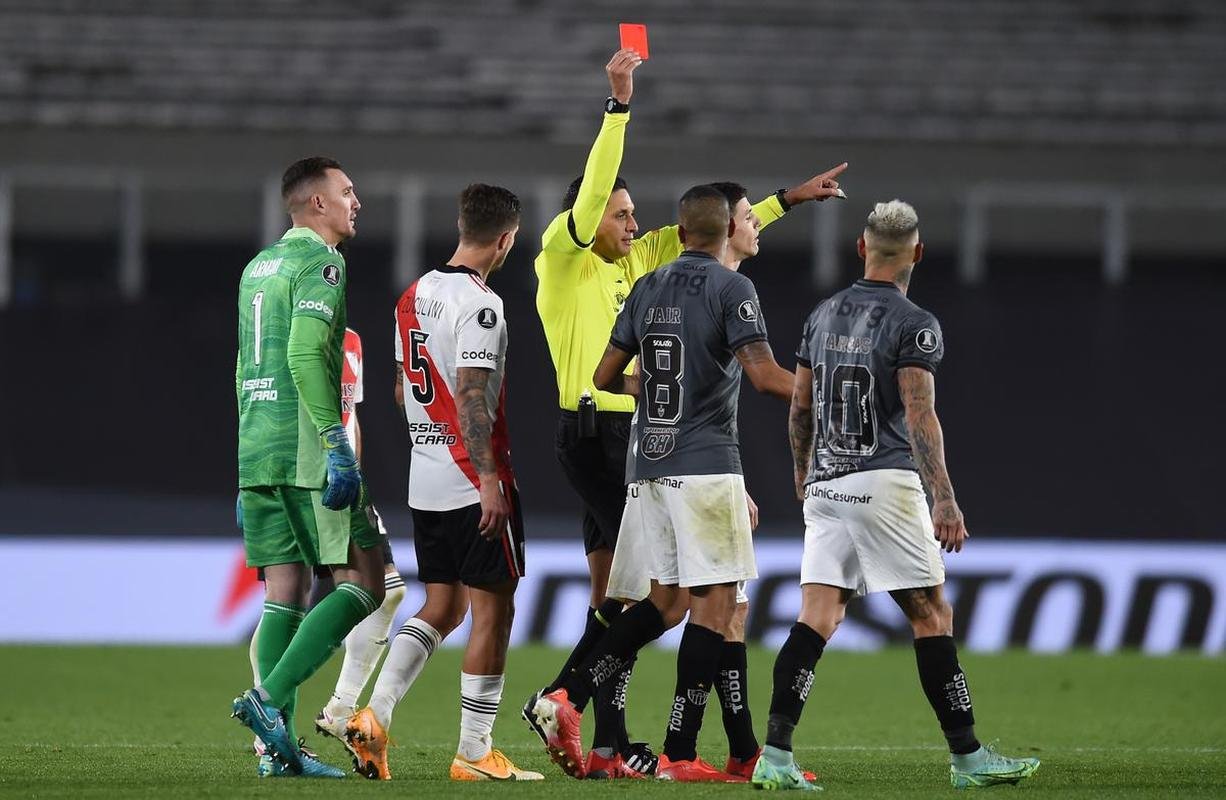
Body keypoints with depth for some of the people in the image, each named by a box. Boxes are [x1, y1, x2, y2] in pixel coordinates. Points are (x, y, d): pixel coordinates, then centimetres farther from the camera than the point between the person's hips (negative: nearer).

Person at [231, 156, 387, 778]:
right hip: (307, 451, -9)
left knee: (284, 592, 7)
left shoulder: (258, 266, 20)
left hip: (255, 449, 9)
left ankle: (279, 744, 1)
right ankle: (269, 698, -15)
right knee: (363, 583, -3)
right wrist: (338, 446, -22)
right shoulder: (319, 263, -7)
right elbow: (305, 355, -21)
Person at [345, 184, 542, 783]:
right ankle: (474, 753, 2)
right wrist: (490, 480, -22)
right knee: (492, 611, 0)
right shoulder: (479, 305, -15)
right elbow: (471, 395, -22)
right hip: (472, 482, -8)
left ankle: (374, 716, -2)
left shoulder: (414, 296, 11)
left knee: (441, 606, 14)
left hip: (424, 481, 8)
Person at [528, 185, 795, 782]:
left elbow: (605, 377, 18)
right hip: (705, 465, -7)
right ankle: (679, 754, -8)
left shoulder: (647, 289, 12)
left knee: (665, 601, 16)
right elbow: (765, 376, -17)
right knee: (714, 604, -3)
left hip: (648, 465, 7)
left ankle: (566, 699, 4)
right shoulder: (731, 289, -7)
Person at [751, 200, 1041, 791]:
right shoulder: (914, 325, -7)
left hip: (825, 488, 6)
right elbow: (919, 416, -16)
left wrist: (803, 477, 32)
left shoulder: (823, 315, 13)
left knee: (817, 618, 0)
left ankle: (775, 755, -11)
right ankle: (967, 758, 2)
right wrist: (944, 499, -20)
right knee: (931, 616, 0)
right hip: (884, 482, -6)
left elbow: (799, 407, 18)